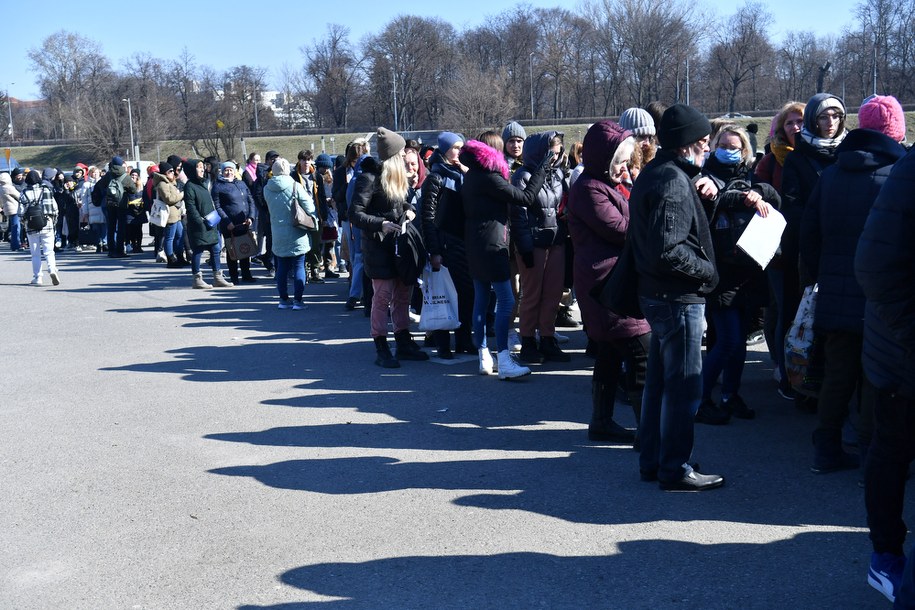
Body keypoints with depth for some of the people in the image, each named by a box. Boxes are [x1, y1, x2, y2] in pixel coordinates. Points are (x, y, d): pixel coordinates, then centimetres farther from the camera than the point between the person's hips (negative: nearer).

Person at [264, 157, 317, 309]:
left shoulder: (267, 189, -2)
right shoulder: (295, 186, -13)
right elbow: (309, 208, -10)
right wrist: (314, 221, 5)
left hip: (278, 235, 4)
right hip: (296, 235, -4)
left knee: (282, 267, 13)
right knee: (299, 267, 2)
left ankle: (283, 299, 18)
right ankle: (298, 300, 1)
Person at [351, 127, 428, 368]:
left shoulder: (397, 176, 13)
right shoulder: (369, 178, -13)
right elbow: (355, 214, -17)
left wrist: (409, 210, 4)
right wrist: (381, 224, -29)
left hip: (399, 244, 8)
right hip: (379, 246, -8)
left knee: (403, 294, 12)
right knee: (383, 296, -4)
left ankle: (404, 343, 23)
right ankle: (381, 349, 5)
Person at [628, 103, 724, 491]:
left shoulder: (654, 173, 12)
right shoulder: (673, 181, -18)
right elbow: (669, 249, -27)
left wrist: (704, 189, 5)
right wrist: (707, 270, -13)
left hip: (657, 295, 10)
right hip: (678, 297, -10)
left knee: (659, 381, 17)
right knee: (684, 386, -1)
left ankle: (652, 460, 27)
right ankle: (675, 469, 8)